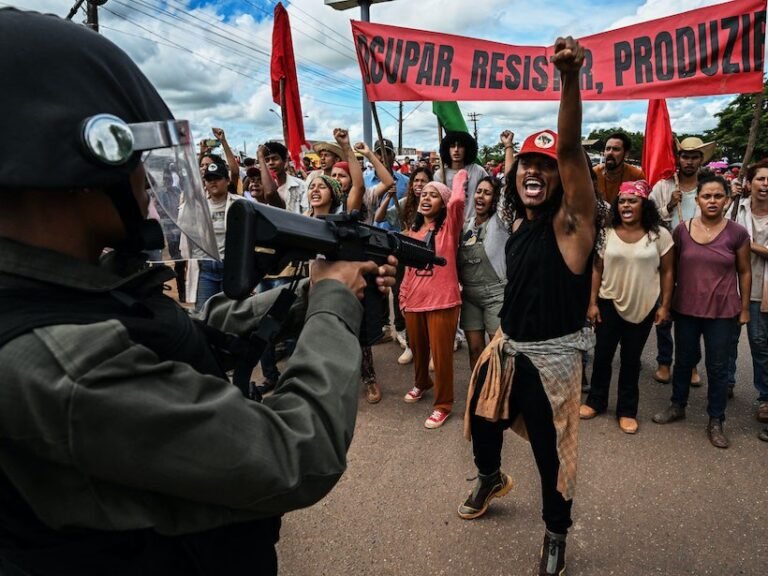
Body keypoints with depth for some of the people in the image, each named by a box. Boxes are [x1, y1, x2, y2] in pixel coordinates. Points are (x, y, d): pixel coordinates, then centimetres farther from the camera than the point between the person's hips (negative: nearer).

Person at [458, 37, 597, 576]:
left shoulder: (571, 220, -16)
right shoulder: (519, 223, 4)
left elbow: (571, 150, -33)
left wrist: (571, 78, -46)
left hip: (551, 356, -7)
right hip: (507, 346, 7)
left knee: (551, 450, 8)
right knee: (482, 417, 23)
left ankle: (557, 533, 35)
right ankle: (491, 478, 55)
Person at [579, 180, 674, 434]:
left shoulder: (659, 235, -8)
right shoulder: (606, 233, -4)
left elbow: (667, 272, -2)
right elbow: (596, 270, -1)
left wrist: (664, 306, -4)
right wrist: (592, 303, -3)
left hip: (643, 307, -1)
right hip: (609, 303, 1)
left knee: (631, 359, 10)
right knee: (602, 354, 11)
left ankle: (627, 410, 24)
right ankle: (596, 401, 30)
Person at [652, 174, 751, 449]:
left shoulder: (737, 233, -6)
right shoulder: (682, 230, -3)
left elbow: (744, 272, 2)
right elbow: (672, 269, 5)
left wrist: (745, 307, 2)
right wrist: (666, 302, 6)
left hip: (722, 312, -1)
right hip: (686, 309, 1)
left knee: (717, 367, 8)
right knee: (684, 361, 16)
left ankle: (716, 421, 23)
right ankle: (677, 406, 36)